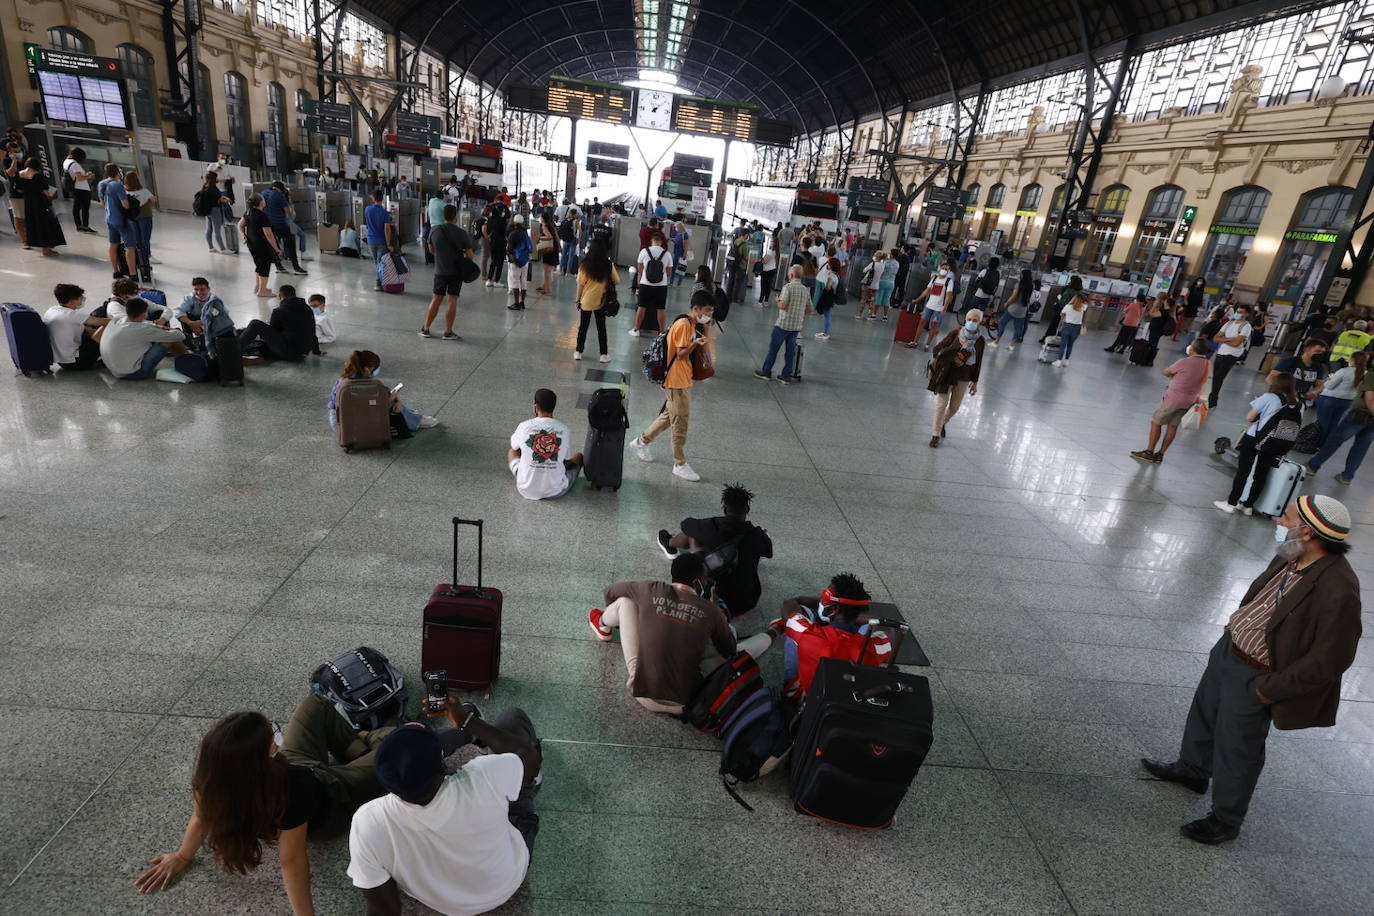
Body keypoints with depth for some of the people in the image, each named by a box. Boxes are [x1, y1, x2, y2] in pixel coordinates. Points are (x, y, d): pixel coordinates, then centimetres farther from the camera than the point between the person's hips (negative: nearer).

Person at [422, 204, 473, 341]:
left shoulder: (434, 230, -3)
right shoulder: (461, 233, -13)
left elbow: (431, 250, 10)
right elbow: (469, 255, -11)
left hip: (440, 270, 3)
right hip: (456, 271, -3)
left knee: (436, 299, 13)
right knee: (452, 300, 1)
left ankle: (425, 329, 16)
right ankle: (448, 332, 3)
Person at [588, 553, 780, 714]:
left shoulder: (651, 590, -4)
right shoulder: (710, 610, -7)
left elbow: (609, 593, 16)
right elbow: (730, 651, 9)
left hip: (642, 695, 1)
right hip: (684, 705, -1)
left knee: (624, 601, 12)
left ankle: (603, 627, 42)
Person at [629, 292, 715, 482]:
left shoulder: (692, 325, 10)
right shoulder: (683, 325, -19)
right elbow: (681, 354, -20)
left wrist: (703, 333, 6)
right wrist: (695, 343, -35)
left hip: (683, 379, 10)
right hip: (676, 381, -10)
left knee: (669, 416, 20)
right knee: (680, 423, -1)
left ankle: (641, 441, 35)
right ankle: (680, 465, 10)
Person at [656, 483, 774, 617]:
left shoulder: (711, 527, -15)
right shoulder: (757, 536, -14)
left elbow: (686, 524, 7)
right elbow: (769, 553, 11)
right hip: (746, 604, 1)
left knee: (691, 532, 14)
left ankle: (669, 545, 47)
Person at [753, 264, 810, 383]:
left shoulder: (788, 287, -14)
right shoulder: (806, 290, 6)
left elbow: (783, 305, -21)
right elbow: (809, 309, 10)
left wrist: (778, 300, -1)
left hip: (783, 324, -5)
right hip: (797, 326, 5)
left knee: (773, 349, 7)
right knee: (791, 351, 10)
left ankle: (766, 373, 15)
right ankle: (786, 376, 14)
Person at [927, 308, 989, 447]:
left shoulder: (981, 340, -5)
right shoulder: (956, 333, -10)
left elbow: (978, 362, 3)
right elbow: (938, 349, -6)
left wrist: (975, 382, 6)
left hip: (964, 377, 2)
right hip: (947, 373, -2)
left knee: (955, 406, 13)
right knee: (941, 403, -1)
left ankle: (942, 423, 42)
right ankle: (936, 434, 10)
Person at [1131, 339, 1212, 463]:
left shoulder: (1185, 362, -18)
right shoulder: (1208, 365, 1)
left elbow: (1165, 372, -4)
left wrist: (1173, 376, 14)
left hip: (1173, 398, -6)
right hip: (1189, 401, 6)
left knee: (1156, 421, 6)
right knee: (1173, 425, 12)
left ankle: (1149, 452, 7)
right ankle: (1160, 454, 15)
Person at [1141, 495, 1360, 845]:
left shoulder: (1338, 590, -32)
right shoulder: (1293, 556, -9)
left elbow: (1328, 660, -25)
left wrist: (1270, 689, -17)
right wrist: (1236, 626, 10)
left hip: (1253, 678, -8)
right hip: (1228, 647, 8)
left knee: (1236, 750, 13)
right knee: (1204, 714, 28)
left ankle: (1225, 820, 37)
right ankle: (1192, 769, 55)